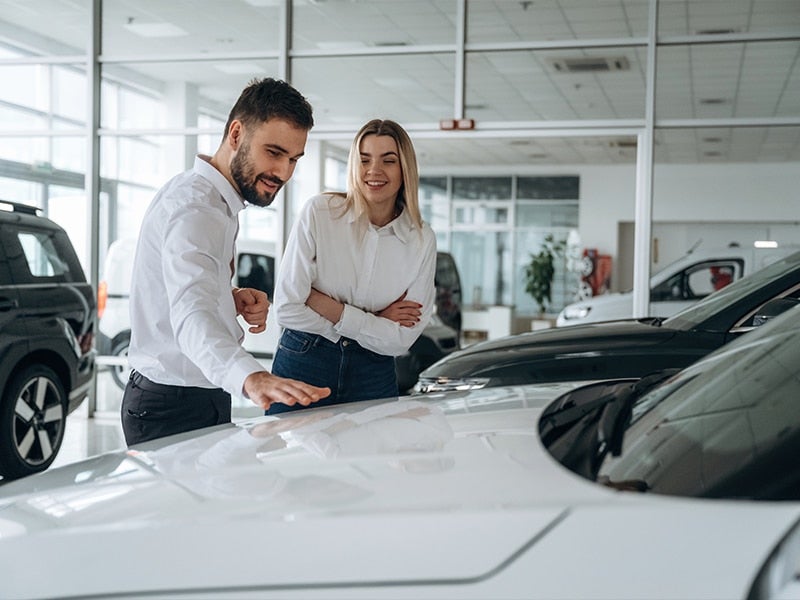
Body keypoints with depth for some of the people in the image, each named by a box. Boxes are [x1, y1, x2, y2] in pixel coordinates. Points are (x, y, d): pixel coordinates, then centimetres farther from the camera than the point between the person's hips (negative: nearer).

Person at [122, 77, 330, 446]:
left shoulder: (214, 201, 11)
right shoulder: (192, 208, -22)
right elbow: (192, 317, -40)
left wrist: (233, 300, 0)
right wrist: (250, 377, -59)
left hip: (203, 398, 10)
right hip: (174, 409, -10)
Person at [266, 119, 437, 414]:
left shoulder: (422, 240, -3)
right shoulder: (318, 212, -9)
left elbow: (401, 340, -7)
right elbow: (286, 308, -13)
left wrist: (331, 309, -15)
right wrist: (374, 322, -11)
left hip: (374, 377, 2)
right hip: (303, 366, -1)